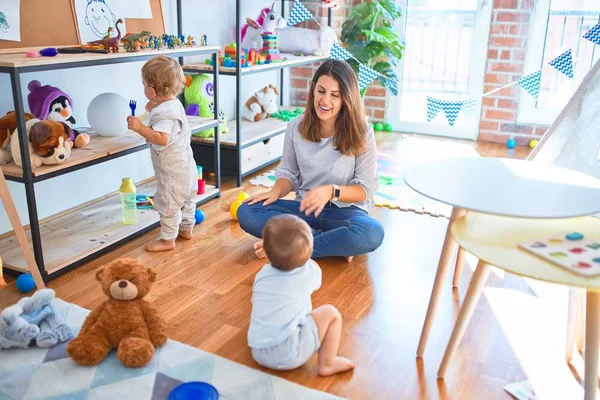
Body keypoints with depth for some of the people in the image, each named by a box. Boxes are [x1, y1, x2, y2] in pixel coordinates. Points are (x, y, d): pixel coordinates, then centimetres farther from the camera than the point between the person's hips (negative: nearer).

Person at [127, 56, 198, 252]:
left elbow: (161, 139, -34)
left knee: (168, 203, 1)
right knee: (186, 198, 22)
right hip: (185, 165, 11)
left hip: (172, 169, -11)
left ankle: (167, 239, 12)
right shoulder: (174, 103, 7)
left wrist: (140, 128, -31)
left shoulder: (163, 112, -25)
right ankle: (186, 228, 38)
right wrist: (153, 108, 12)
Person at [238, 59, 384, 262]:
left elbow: (365, 189, -8)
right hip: (306, 208, 3)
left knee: (372, 233, -37)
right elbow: (289, 174, 9)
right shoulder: (296, 127, 0)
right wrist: (275, 192, -14)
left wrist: (331, 191, -26)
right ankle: (334, 243, -21)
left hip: (345, 210, -2)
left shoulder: (361, 133, -8)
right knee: (246, 212, -21)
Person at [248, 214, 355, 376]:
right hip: (289, 354, -6)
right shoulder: (308, 272, -2)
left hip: (258, 353, 6)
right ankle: (327, 363, 8)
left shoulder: (262, 274, 7)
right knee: (331, 313, 5)